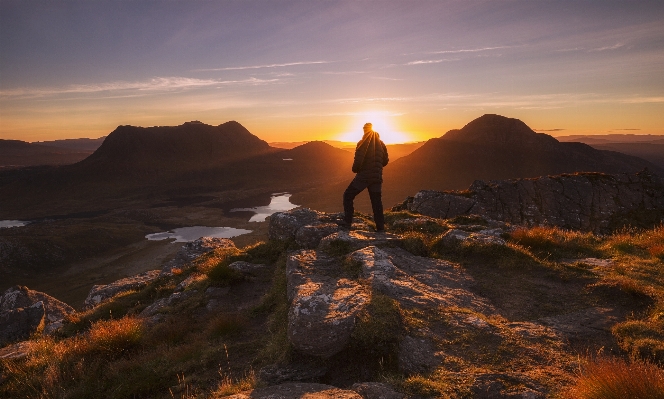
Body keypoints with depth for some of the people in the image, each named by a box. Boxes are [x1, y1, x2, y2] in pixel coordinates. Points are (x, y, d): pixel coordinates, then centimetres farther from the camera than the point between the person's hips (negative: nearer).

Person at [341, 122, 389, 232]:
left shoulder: (362, 143, -9)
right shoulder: (381, 144, 8)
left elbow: (358, 161, -17)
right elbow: (385, 161, 13)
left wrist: (355, 169, 3)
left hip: (363, 176, -5)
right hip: (377, 177, 5)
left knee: (348, 196, 7)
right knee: (376, 201, 11)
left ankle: (347, 222, 0)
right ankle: (380, 227, 8)